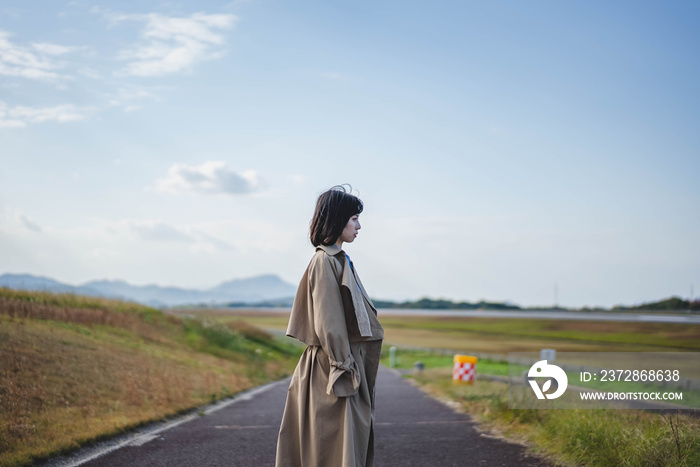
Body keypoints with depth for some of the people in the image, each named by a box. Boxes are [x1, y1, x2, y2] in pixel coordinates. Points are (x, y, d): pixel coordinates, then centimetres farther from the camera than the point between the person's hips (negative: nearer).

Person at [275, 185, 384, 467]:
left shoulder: (339, 260, 15)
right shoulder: (325, 262, -15)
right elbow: (328, 323, -19)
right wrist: (345, 369, -20)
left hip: (346, 365, 10)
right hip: (333, 370, -10)